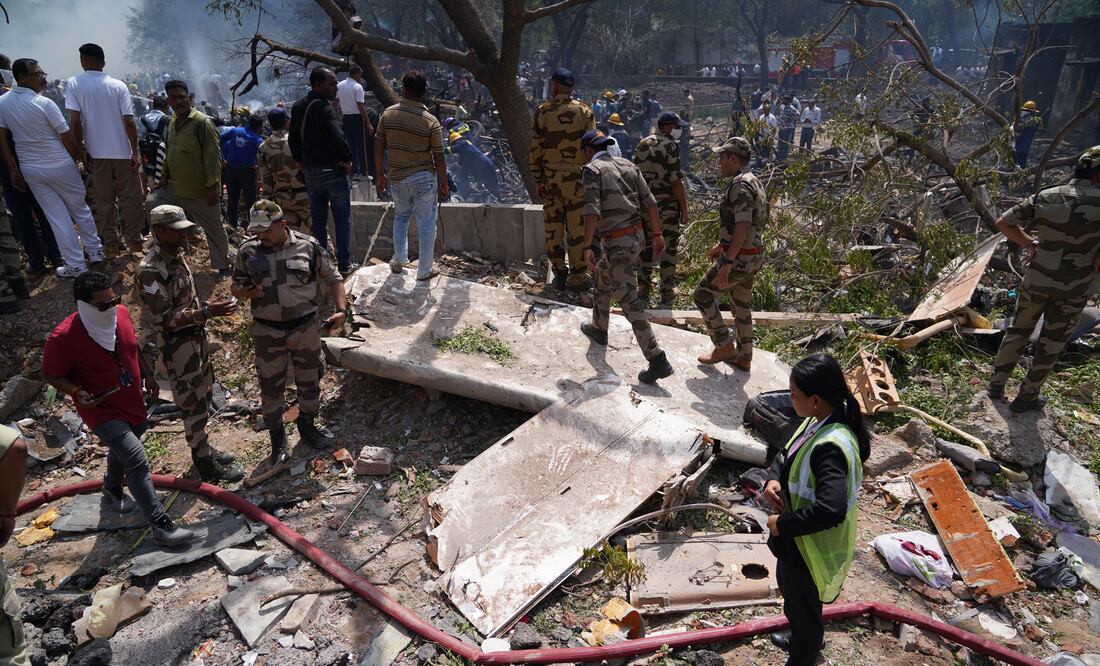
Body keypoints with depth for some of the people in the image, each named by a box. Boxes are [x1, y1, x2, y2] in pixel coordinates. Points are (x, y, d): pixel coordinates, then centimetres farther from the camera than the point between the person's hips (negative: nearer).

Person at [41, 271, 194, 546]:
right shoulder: (64, 337, -27)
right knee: (137, 461, -17)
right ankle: (161, 526, -9)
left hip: (133, 404, 7)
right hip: (102, 411, -7)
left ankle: (112, 495, 58)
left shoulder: (121, 313, -10)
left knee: (121, 452, 29)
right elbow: (50, 374, -13)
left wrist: (147, 374, 8)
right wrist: (77, 392, -28)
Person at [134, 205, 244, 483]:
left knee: (203, 396, 21)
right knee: (193, 405, 3)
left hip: (196, 336, 9)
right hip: (176, 346, -9)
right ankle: (206, 466, 17)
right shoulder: (150, 271, -25)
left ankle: (203, 449, 38)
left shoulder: (175, 255, 2)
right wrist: (206, 312, -32)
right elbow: (165, 318, -26)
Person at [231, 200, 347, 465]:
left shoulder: (308, 246, -8)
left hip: (306, 327, 0)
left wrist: (341, 309, -12)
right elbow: (236, 285, 9)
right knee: (271, 385, 9)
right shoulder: (248, 251, -3)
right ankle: (277, 438, 28)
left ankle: (306, 424, 40)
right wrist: (245, 292, -15)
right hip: (267, 332, 1)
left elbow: (333, 279, 1)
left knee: (309, 379, 16)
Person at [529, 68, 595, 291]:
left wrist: (537, 180, 7)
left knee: (553, 228, 9)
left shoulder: (542, 111, 0)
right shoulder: (584, 111, -2)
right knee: (578, 228, 4)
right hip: (577, 178, -1)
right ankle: (578, 277, 8)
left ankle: (559, 275, 16)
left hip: (550, 178, 2)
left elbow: (535, 149, 0)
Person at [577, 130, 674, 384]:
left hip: (617, 243, -8)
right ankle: (599, 329, 49)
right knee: (602, 281, 30)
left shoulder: (592, 170, -9)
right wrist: (657, 235, 13)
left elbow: (592, 210, -22)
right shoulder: (627, 165, 11)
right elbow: (649, 202, 8)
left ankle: (658, 361, -5)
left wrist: (587, 247, -25)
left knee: (629, 301, -5)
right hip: (636, 235, 8)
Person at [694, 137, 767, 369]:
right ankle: (743, 357, 26)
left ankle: (724, 347, 7)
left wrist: (727, 261, -30)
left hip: (740, 257, -10)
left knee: (703, 295, 1)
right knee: (741, 306, 18)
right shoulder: (754, 182, 13)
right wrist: (721, 243, 30)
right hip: (753, 256, 10)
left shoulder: (740, 185, -19)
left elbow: (742, 226, -27)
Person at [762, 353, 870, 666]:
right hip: (797, 537, 9)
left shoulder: (831, 446, -36)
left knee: (802, 603, 18)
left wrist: (783, 523, -29)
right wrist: (774, 478, -10)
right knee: (789, 590, 33)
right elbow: (788, 452, 9)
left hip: (813, 545, -9)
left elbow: (830, 509, -42)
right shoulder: (819, 421, -7)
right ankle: (802, 637, 60)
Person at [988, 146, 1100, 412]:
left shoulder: (1046, 197, -4)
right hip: (1073, 289, -3)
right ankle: (1026, 397, 24)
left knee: (1018, 331, 20)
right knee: (1050, 343, 13)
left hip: (1037, 280, 3)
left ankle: (997, 383, 27)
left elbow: (1003, 223, 0)